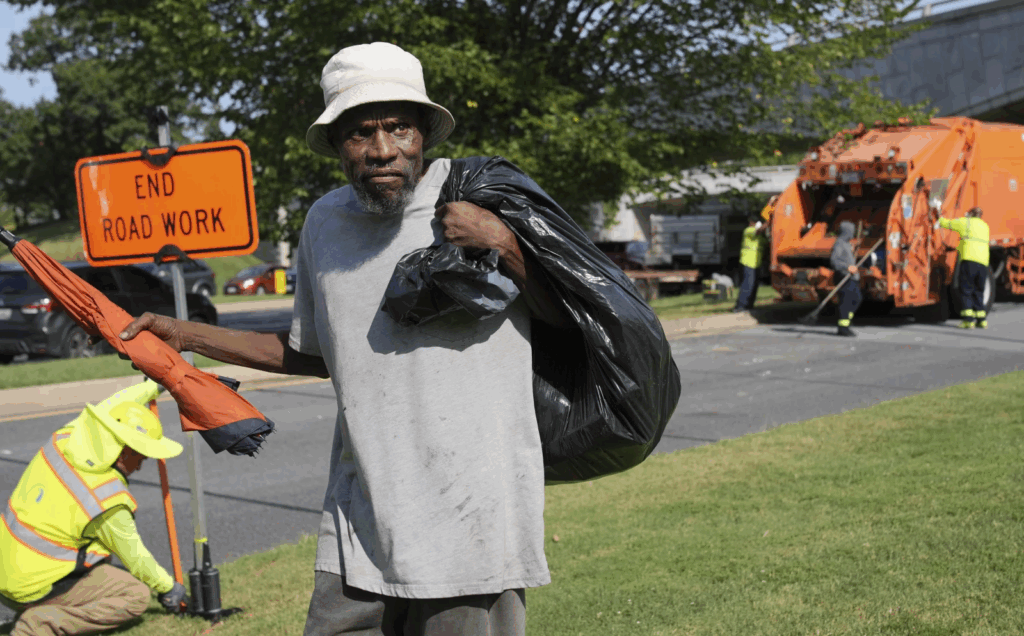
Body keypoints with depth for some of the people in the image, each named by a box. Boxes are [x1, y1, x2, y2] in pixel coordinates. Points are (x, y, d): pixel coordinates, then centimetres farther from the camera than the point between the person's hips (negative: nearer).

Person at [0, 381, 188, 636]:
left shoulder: (65, 439, -6)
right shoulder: (108, 504, -23)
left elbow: (104, 412, 15)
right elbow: (135, 557, -8)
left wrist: (150, 387, 29)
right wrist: (167, 588, 10)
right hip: (33, 588, -8)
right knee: (136, 595, -7)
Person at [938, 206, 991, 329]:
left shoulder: (965, 222, 8)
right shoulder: (985, 226, 24)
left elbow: (947, 223, 18)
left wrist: (940, 219, 40)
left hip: (969, 260, -5)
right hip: (983, 262, 5)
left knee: (966, 291, -2)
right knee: (978, 292, 13)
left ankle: (968, 319, -10)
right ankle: (981, 319, 10)